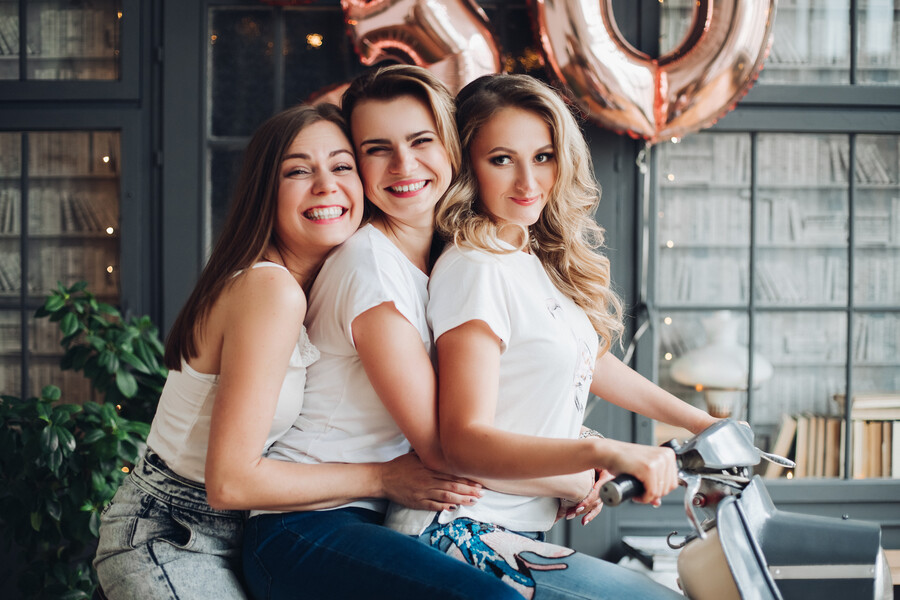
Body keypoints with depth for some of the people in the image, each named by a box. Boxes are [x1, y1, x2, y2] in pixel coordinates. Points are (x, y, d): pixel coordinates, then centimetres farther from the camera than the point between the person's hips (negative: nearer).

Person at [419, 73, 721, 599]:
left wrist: (702, 422, 27)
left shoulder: (538, 260, 12)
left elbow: (587, 362, 26)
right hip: (469, 534, -8)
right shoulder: (475, 270, -17)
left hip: (524, 529, 9)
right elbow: (465, 442, -24)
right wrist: (603, 452, -35)